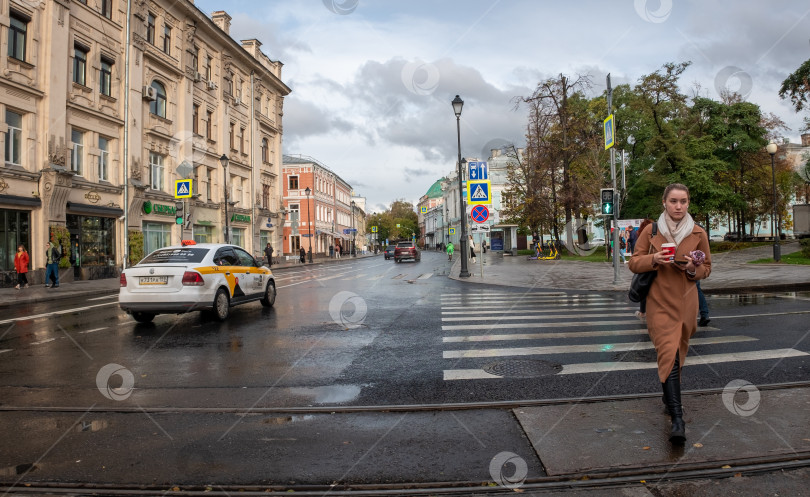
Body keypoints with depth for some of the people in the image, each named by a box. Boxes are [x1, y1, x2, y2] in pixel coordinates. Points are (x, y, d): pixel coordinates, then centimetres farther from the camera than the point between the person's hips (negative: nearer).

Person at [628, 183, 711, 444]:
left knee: (678, 354, 12)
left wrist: (692, 268, -11)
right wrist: (654, 259, -18)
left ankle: (670, 396, 38)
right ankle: (677, 419, -16)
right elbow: (634, 263, 2)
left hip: (686, 303, 3)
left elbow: (707, 268, 12)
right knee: (668, 355, -13)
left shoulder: (698, 234, 3)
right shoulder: (651, 231, -2)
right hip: (659, 303, -2)